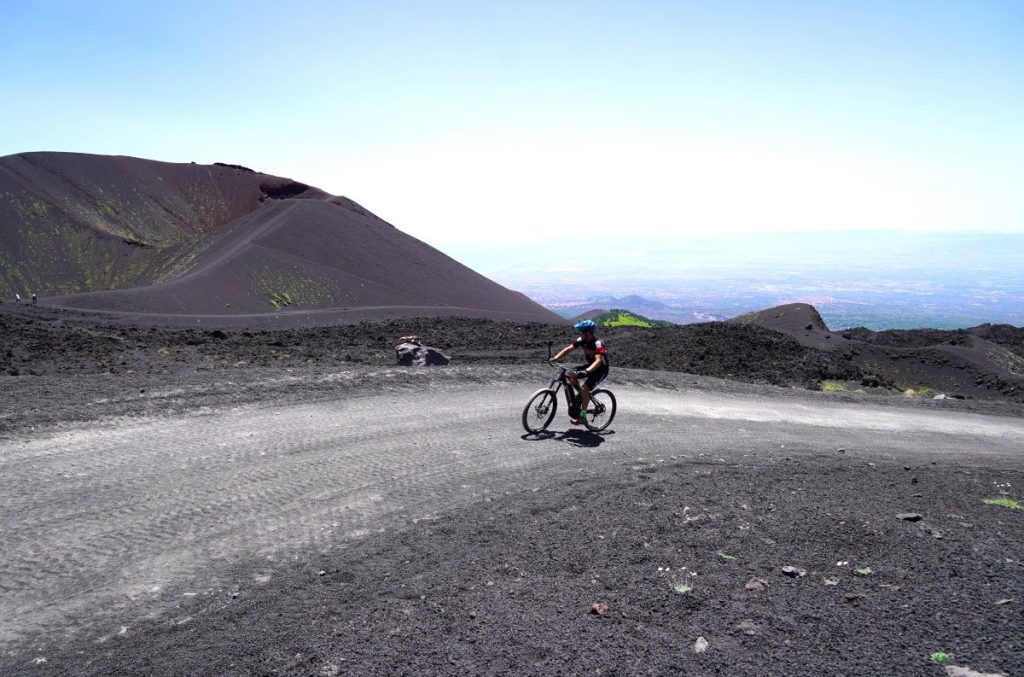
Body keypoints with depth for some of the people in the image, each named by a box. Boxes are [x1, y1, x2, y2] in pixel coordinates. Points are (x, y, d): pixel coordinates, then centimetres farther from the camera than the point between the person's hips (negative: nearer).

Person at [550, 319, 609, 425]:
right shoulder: (581, 340, -8)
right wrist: (555, 358, -25)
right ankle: (581, 396, 9)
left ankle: (582, 416, -12)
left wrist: (587, 371, -57)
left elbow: (598, 360, -41)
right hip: (590, 365, 7)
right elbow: (568, 349, -11)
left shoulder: (597, 343, -28)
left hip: (601, 369, -7)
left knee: (585, 388, -24)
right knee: (570, 374, -12)